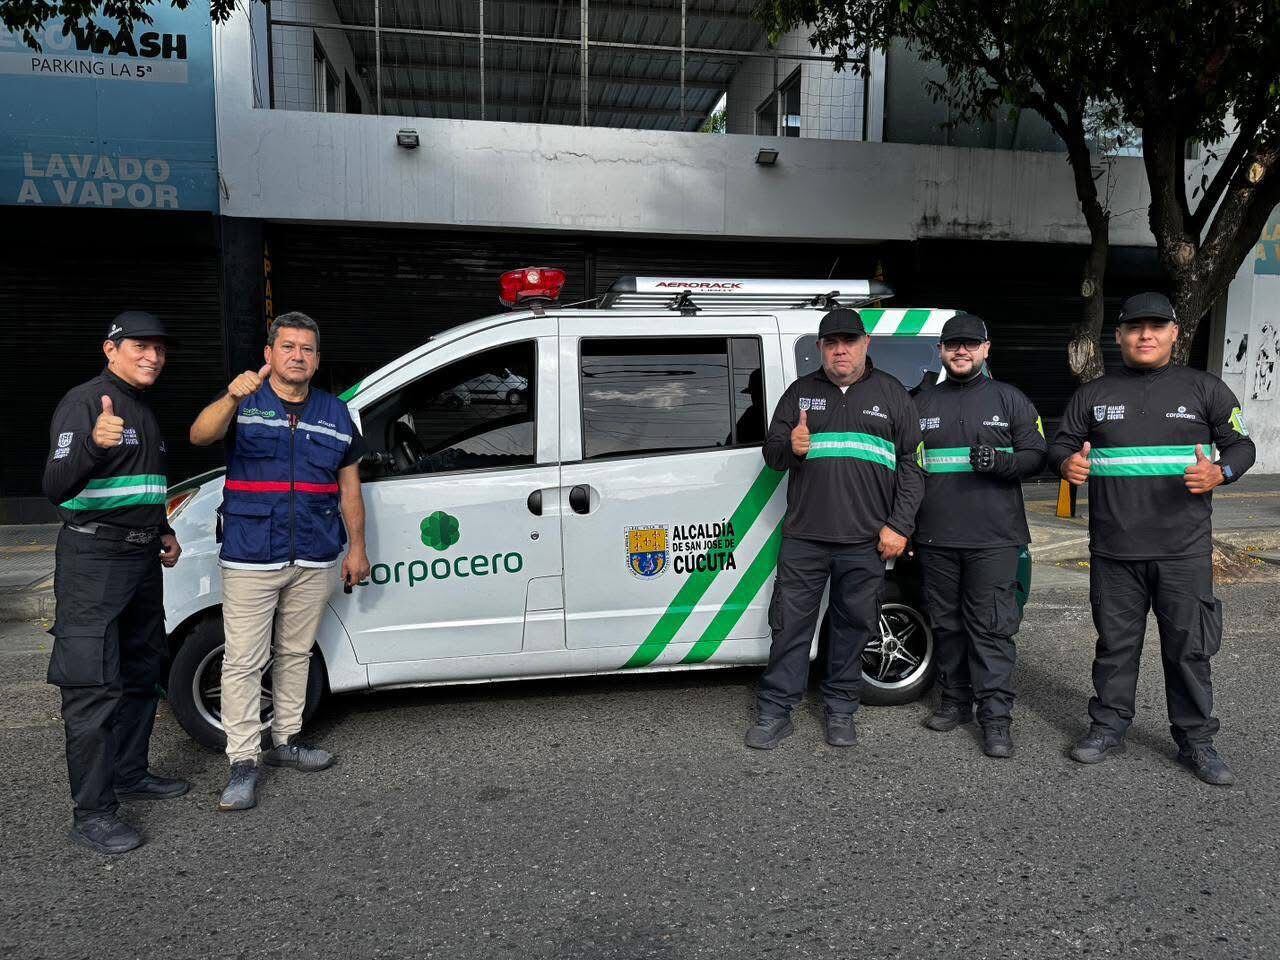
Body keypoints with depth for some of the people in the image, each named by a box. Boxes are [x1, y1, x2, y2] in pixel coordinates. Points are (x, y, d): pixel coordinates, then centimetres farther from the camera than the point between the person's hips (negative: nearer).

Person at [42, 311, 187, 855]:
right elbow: (56, 488, -23)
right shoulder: (85, 401, -12)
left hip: (141, 559, 9)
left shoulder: (144, 412, 16)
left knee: (142, 673, 16)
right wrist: (94, 443, -41)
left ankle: (130, 775, 31)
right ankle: (91, 815, -1)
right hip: (94, 560, -9)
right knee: (95, 687, -8)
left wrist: (163, 530, 15)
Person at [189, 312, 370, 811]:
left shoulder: (335, 413, 8)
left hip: (314, 559, 4)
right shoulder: (244, 403, -3)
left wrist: (357, 547, 9)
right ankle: (243, 761, 9)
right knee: (243, 660, -1)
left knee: (296, 654, 16)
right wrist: (232, 399, -44)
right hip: (250, 558, -4)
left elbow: (349, 487, 12)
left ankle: (285, 739, 31)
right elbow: (200, 435, -24)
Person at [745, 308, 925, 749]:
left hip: (865, 541, 0)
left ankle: (841, 711, 23)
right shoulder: (800, 392, 11)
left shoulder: (890, 393, 8)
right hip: (803, 537, 1)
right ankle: (775, 713, 12)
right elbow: (771, 451, 11)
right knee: (791, 623, 3)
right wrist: (789, 447, -15)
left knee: (853, 625, 8)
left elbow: (911, 462, 5)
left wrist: (899, 525, -4)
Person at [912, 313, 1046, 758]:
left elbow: (1036, 455, 6)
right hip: (935, 538, 3)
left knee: (992, 626, -4)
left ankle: (996, 717, 2)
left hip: (993, 538, -3)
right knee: (946, 624, 10)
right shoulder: (922, 403, 14)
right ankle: (955, 701, 23)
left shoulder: (1010, 399, 8)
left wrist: (1002, 461, -17)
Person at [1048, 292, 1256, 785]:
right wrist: (1068, 463, -14)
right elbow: (1060, 444, 10)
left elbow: (1241, 445, 6)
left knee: (1188, 647, 5)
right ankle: (1109, 727, 24)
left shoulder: (1205, 388, 5)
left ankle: (1196, 740, 18)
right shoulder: (1093, 394, 9)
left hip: (1184, 551, -1)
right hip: (1113, 550, 1)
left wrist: (1220, 473, -16)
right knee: (1115, 643, 11)